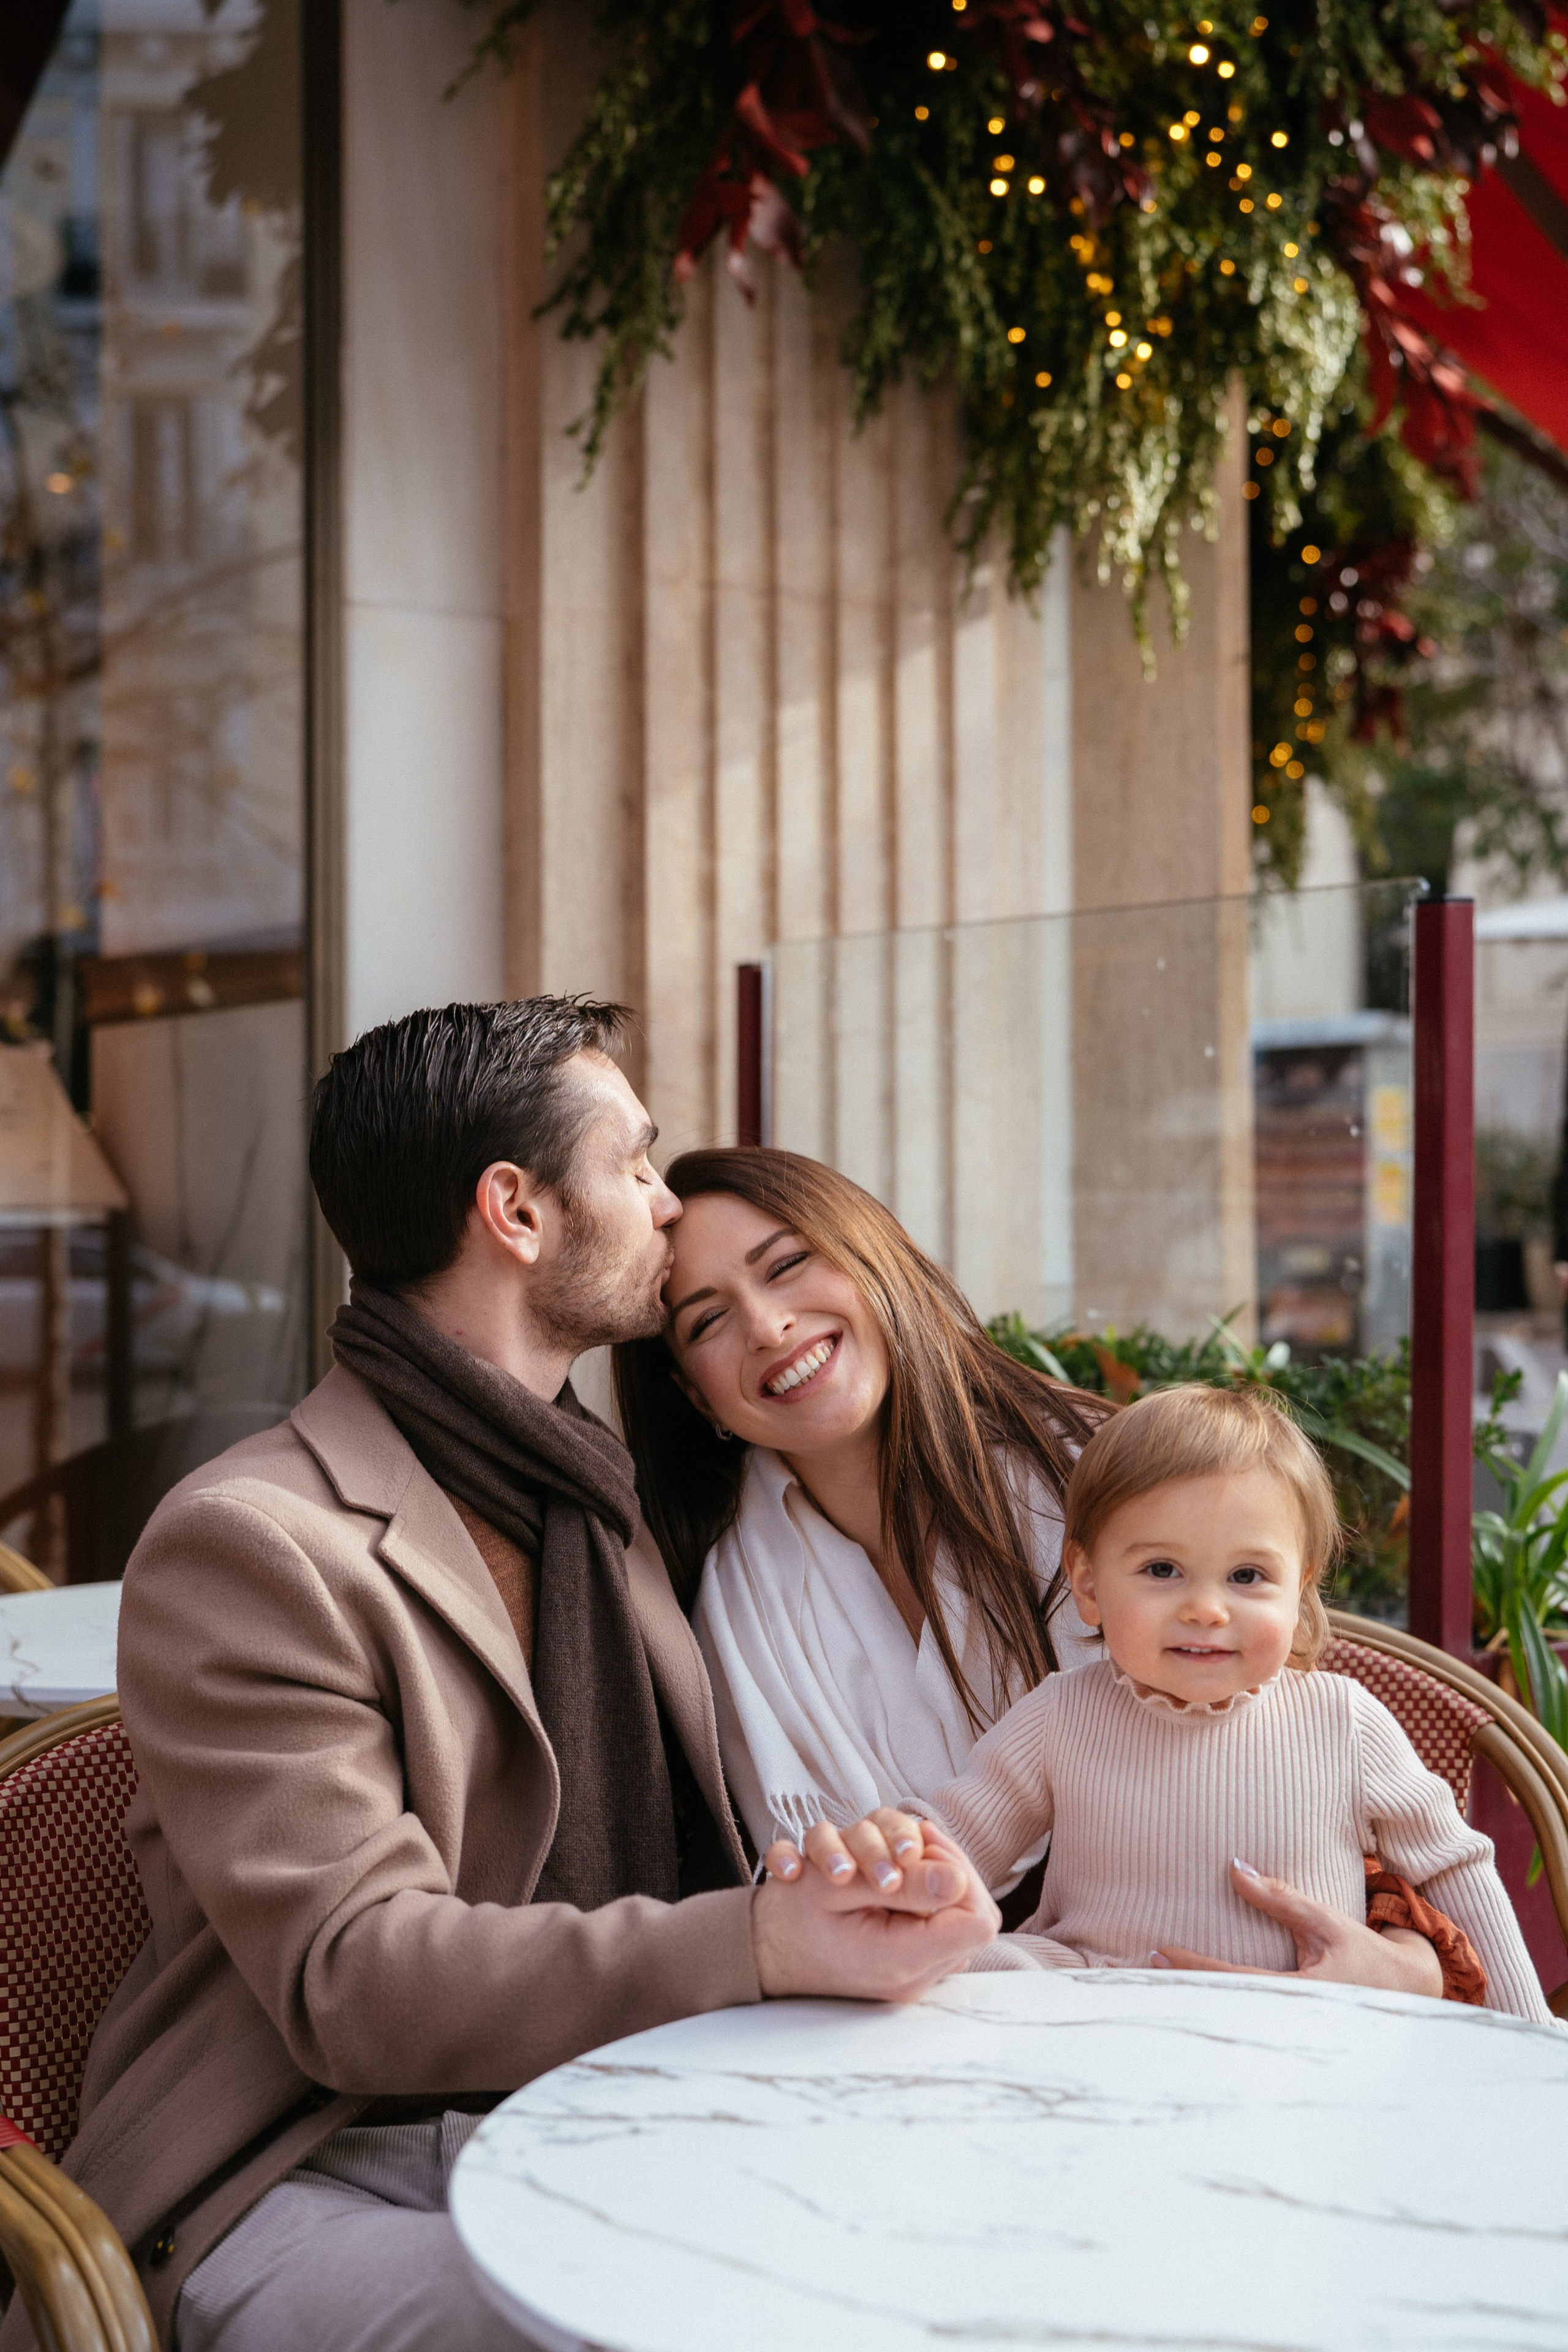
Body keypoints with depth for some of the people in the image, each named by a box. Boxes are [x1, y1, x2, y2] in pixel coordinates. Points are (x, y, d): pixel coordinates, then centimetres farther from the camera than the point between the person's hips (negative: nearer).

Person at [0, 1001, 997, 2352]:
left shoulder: (595, 1505, 17)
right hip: (319, 2178, -7)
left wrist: (847, 1885, -3)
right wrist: (759, 1945, -28)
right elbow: (352, 1979, -18)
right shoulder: (247, 1544, -11)